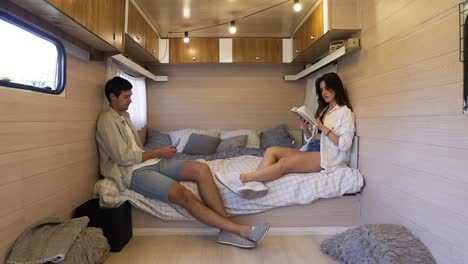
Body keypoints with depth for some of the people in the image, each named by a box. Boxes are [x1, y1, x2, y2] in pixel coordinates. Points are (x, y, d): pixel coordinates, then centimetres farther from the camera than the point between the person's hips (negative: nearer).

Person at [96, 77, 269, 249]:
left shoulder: (124, 115, 21)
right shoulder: (107, 120, -8)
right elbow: (123, 158, -16)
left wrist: (154, 154, 4)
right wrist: (157, 153, -7)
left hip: (148, 162, 8)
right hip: (133, 171, -8)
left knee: (201, 169, -16)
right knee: (184, 195, -31)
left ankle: (228, 230, -19)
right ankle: (242, 231, -27)